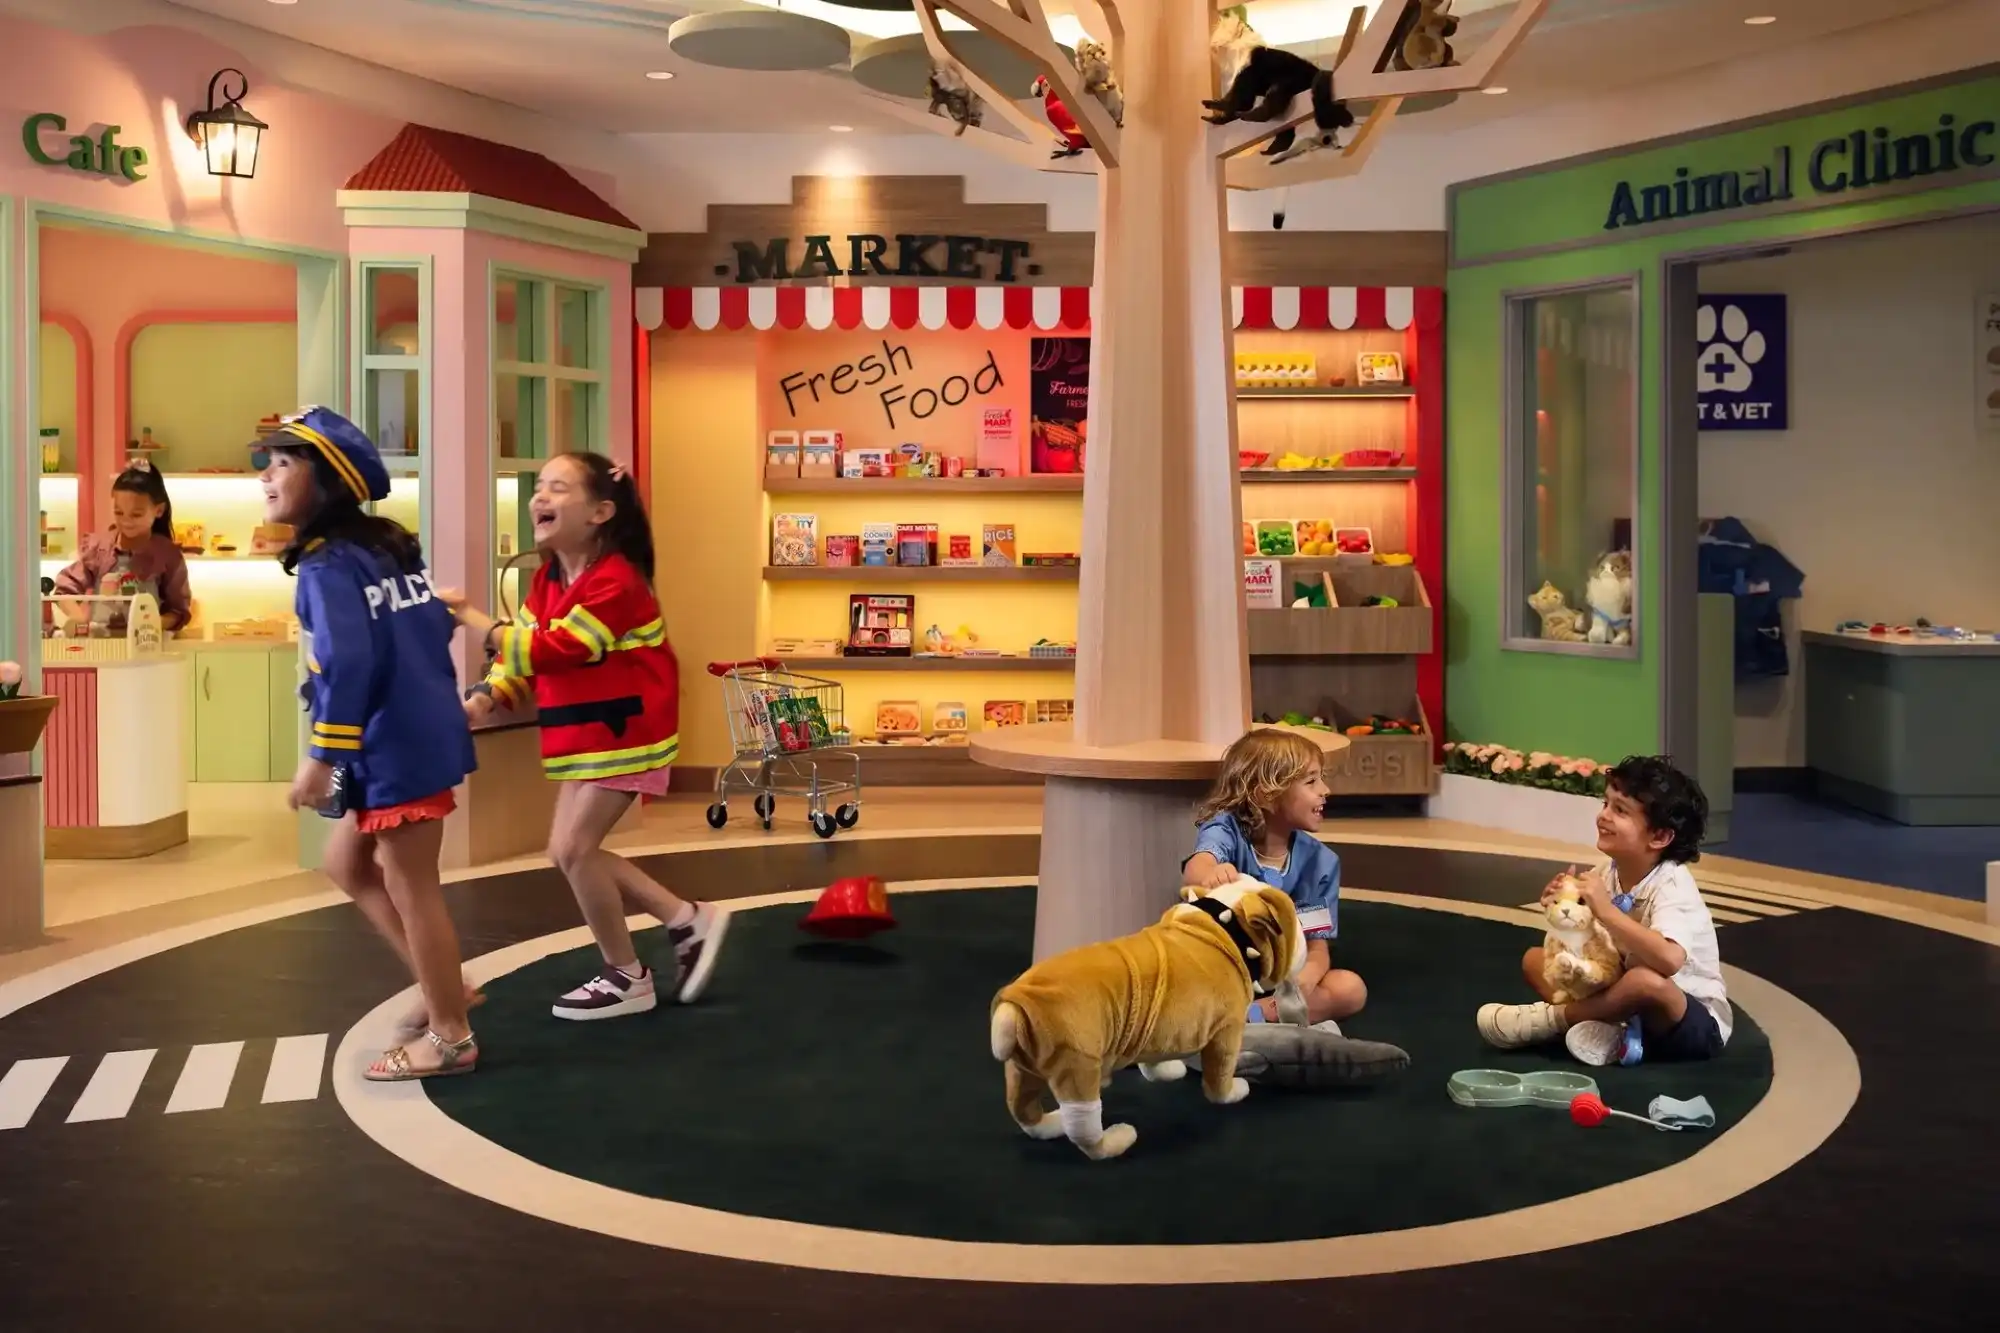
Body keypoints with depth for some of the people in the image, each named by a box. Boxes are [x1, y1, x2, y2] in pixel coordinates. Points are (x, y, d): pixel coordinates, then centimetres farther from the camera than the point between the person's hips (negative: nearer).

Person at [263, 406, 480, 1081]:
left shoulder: (327, 565, -16)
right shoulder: (392, 545, 11)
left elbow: (348, 664, -25)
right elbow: (437, 629, 16)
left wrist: (320, 756, -22)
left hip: (395, 749, -10)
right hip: (418, 735, 10)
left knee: (409, 885, 2)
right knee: (346, 863, 22)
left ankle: (449, 1036, 14)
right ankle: (443, 986, 27)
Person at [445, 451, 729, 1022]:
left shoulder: (615, 580, -23)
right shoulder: (547, 578, 7)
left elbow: (551, 651, -28)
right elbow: (525, 653, 7)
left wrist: (472, 618, -25)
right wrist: (482, 699, -11)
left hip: (625, 731, -10)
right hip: (584, 733, 10)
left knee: (573, 847, -10)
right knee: (571, 850, 9)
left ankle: (628, 978, 6)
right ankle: (689, 922, 20)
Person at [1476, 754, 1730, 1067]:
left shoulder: (1673, 887, -25)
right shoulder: (1608, 873, -3)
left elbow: (1669, 958, -45)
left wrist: (1606, 910, -41)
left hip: (1695, 1021, -8)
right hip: (1632, 1002, 8)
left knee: (1647, 980, -41)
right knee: (1534, 959, 3)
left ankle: (1549, 1018, -17)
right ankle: (1601, 1028, -20)